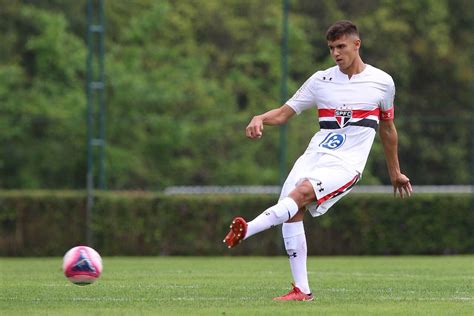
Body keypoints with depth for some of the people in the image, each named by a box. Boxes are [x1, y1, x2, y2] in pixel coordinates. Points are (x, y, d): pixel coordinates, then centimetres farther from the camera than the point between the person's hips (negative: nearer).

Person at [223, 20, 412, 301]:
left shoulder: (382, 83, 7)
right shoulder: (321, 80, 10)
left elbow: (388, 129, 21)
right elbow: (284, 113, 10)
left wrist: (395, 172, 28)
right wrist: (260, 118, -13)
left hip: (346, 163, -3)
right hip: (315, 156, 4)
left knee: (302, 192, -29)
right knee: (292, 214, -14)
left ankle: (247, 230, -46)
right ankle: (301, 290, -6)